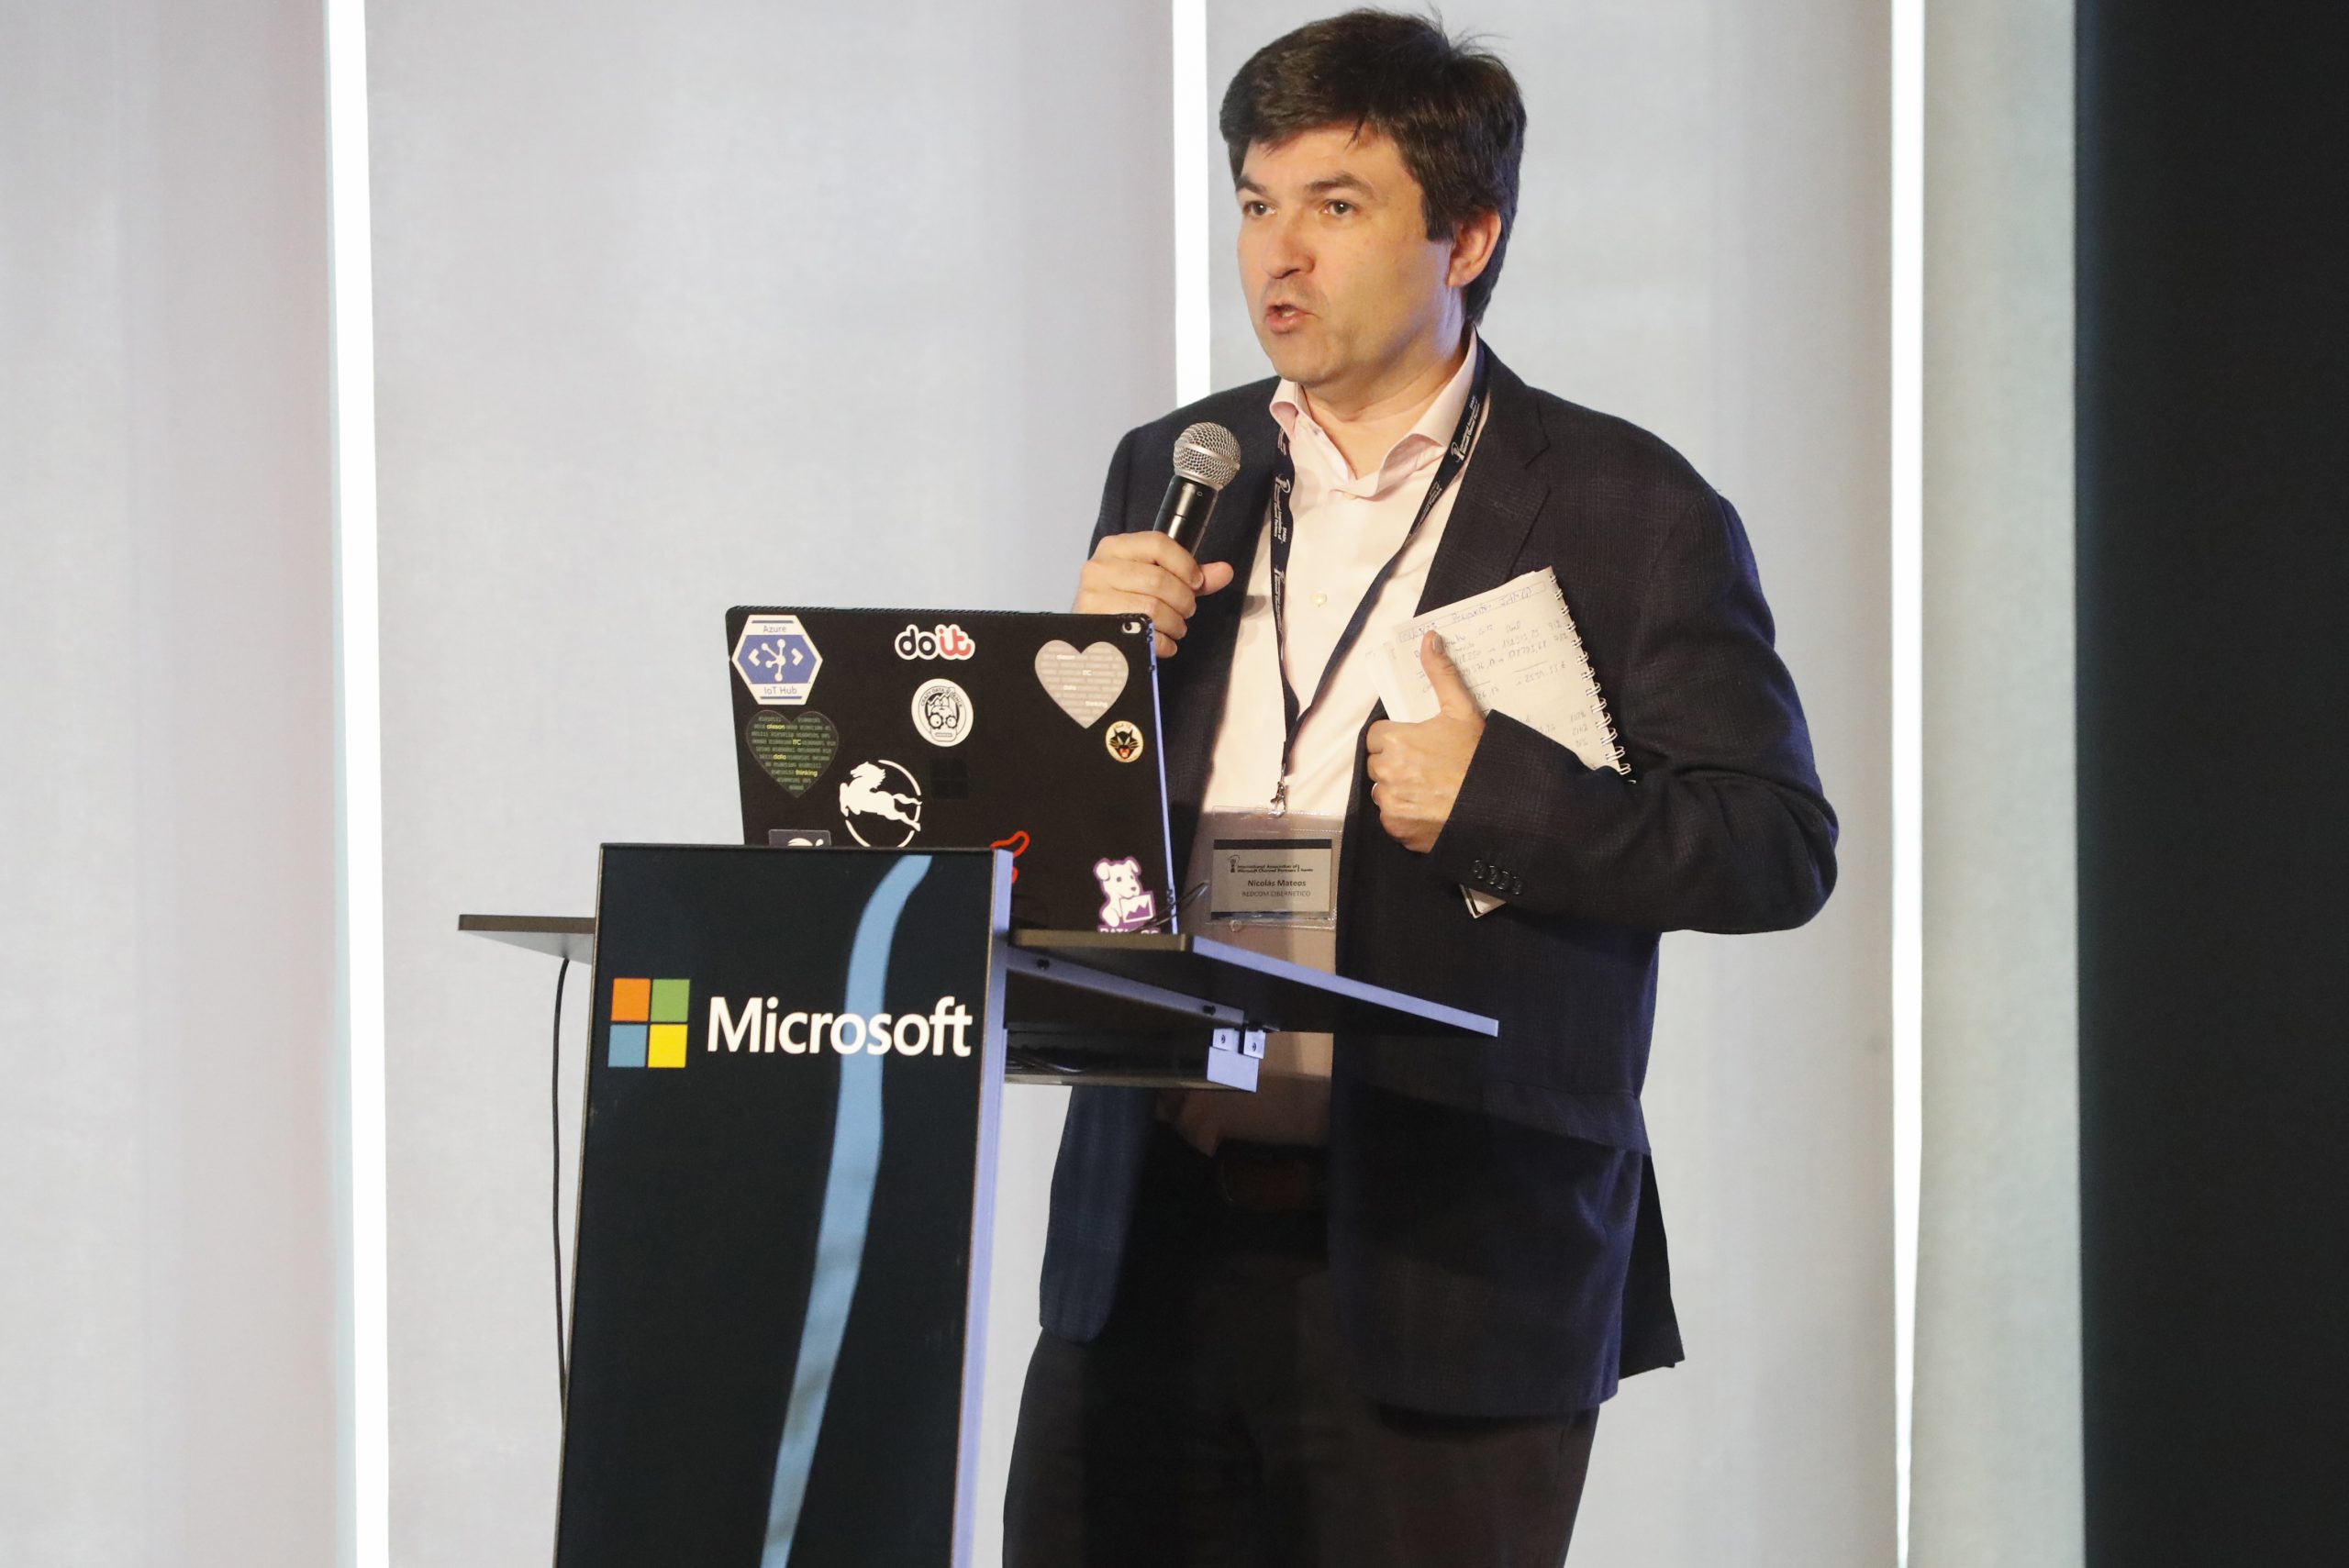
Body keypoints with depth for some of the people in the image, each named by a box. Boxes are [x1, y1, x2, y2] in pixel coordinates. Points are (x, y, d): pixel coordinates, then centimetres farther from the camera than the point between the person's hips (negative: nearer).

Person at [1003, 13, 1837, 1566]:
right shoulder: (1171, 476, 14)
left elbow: (1782, 846, -5)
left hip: (1446, 1278, -4)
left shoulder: (1631, 511, -1)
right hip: (1149, 1255, 4)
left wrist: (1498, 794, -17)